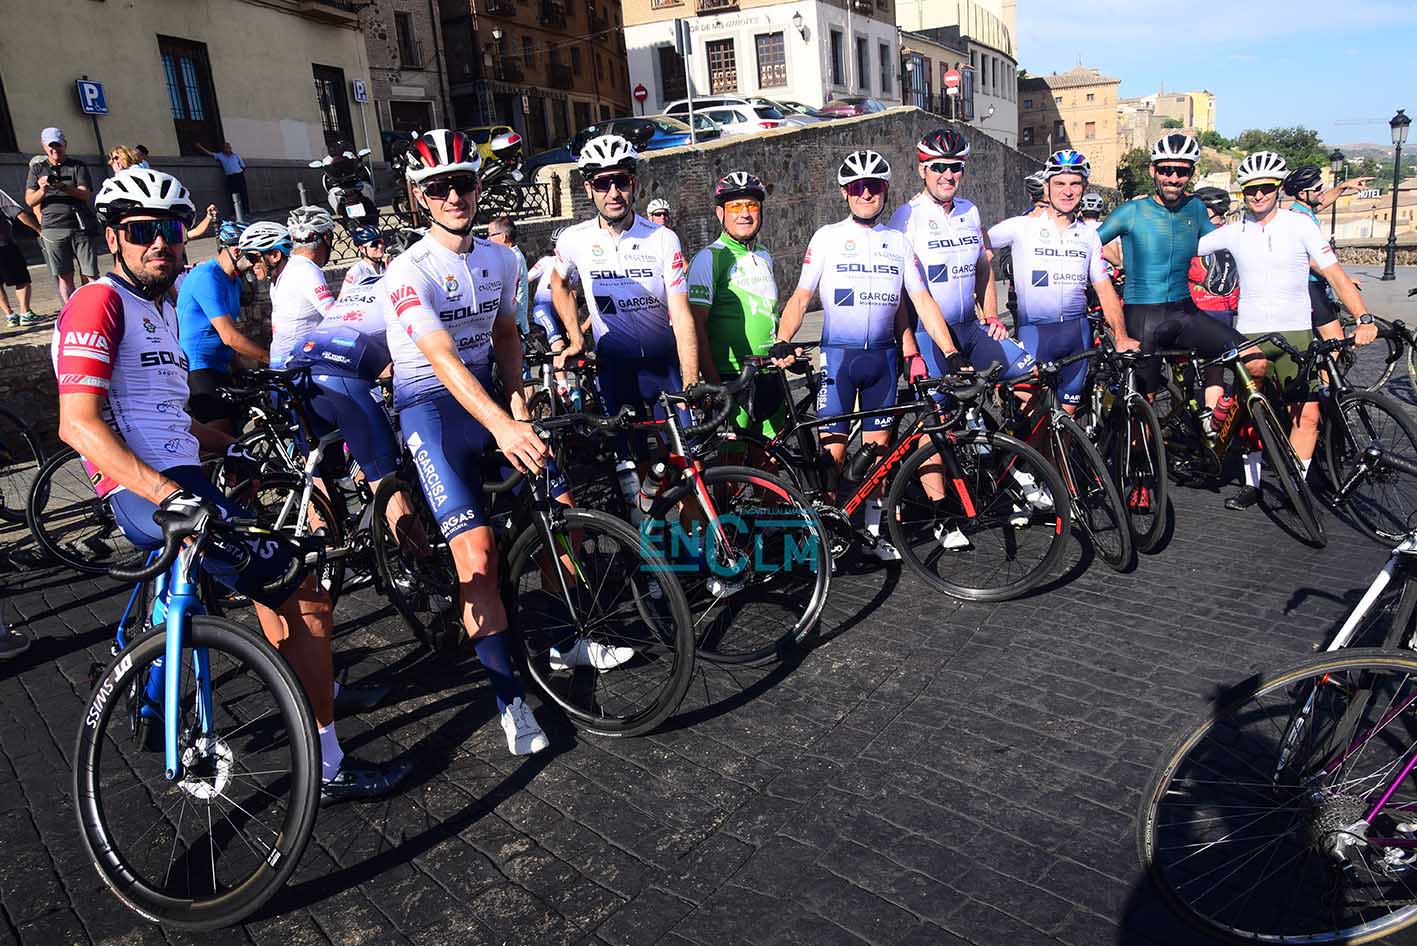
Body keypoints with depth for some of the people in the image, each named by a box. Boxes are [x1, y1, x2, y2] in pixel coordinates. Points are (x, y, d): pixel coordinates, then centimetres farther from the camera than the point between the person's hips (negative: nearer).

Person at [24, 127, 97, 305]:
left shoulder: (78, 166, 10)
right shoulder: (37, 168, 14)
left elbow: (85, 194, -4)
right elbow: (30, 200, 6)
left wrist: (63, 187, -22)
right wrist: (42, 191, -15)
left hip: (80, 227, -1)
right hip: (52, 229, 1)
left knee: (90, 276, -6)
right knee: (65, 277, 0)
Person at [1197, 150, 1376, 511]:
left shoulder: (1301, 225, -1)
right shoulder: (1233, 232, 4)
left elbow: (1335, 274, -6)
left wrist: (1363, 318, -16)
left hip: (1295, 333, -1)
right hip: (1250, 334, 1)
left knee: (1307, 413, -6)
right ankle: (1251, 484, 15)